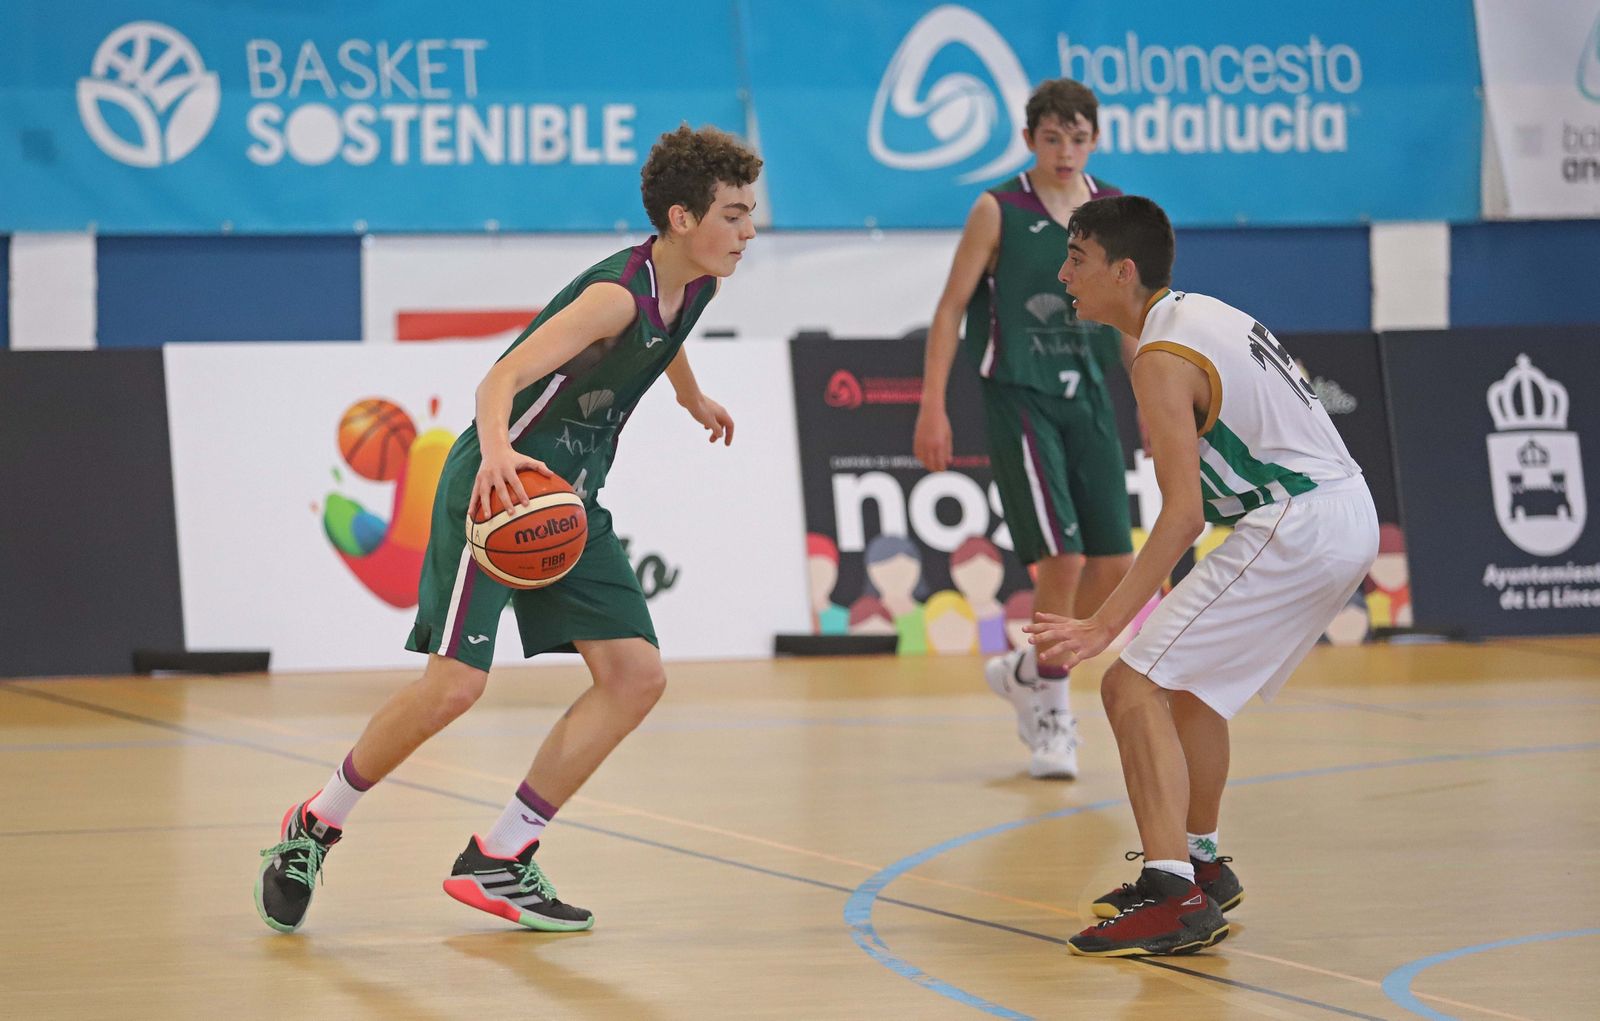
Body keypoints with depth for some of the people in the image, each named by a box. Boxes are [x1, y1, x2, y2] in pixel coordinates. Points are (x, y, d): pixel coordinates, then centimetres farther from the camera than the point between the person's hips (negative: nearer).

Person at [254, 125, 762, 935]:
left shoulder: (695, 285, 1)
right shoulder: (617, 294, -25)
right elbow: (502, 378, -37)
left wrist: (694, 400, 46)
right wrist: (497, 451, -57)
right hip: (499, 485, -8)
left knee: (635, 676, -3)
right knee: (455, 682, -17)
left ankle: (497, 861, 3)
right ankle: (314, 826, 6)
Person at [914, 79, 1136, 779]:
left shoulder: (1115, 211, 7)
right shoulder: (998, 211, -5)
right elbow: (951, 307, -4)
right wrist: (932, 406, -11)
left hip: (1088, 395, 5)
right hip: (1019, 398, -5)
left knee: (1114, 562, 1)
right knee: (1062, 556, -14)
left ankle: (1025, 670, 23)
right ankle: (1050, 706, 4)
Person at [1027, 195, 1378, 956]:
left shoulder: (1163, 358, -14)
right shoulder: (1209, 314, 15)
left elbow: (1183, 515, -21)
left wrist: (1102, 627, -24)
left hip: (1293, 529, -10)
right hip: (1350, 516, 10)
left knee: (1136, 687, -11)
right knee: (1190, 680, 26)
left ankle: (1174, 897, -19)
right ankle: (1200, 863, 38)